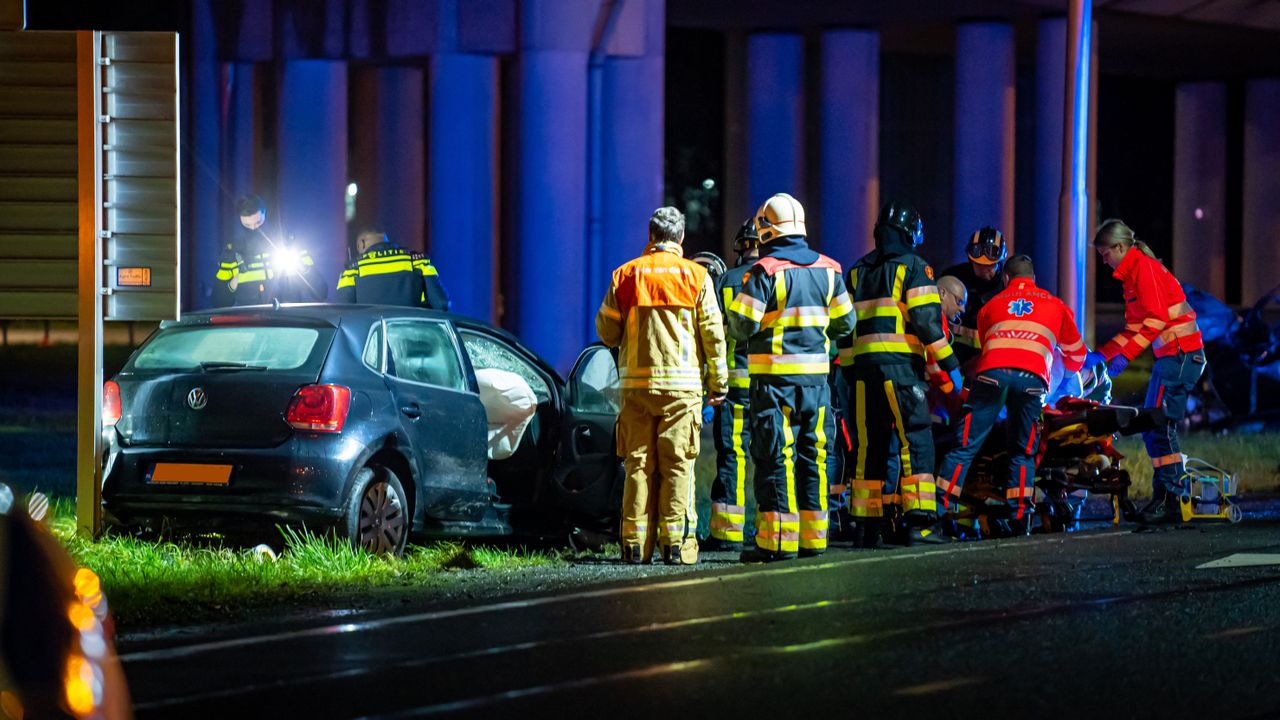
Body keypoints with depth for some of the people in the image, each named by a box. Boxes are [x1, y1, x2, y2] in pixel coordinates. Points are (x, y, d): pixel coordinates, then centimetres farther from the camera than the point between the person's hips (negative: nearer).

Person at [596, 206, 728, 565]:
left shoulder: (625, 274, 4)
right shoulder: (696, 276, 0)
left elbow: (607, 330, 8)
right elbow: (713, 332, 0)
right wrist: (718, 382, 7)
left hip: (637, 382, 2)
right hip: (682, 384, -2)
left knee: (638, 464, 5)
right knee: (677, 465, 0)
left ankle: (636, 544, 4)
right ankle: (676, 542, -4)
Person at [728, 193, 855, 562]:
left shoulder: (764, 272, -10)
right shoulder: (827, 269, 7)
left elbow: (742, 325, -13)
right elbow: (845, 323, 13)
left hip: (775, 375, -5)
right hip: (816, 375, 5)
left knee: (775, 456, -3)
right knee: (813, 455, 11)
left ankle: (778, 539, -5)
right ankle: (813, 535, 13)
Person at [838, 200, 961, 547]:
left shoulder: (857, 272, 17)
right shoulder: (913, 267, -1)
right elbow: (927, 320, -9)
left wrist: (848, 370, 21)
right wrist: (950, 363, -6)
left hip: (863, 365, 6)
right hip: (901, 365, -6)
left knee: (869, 445, 9)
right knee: (917, 441, -7)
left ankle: (867, 525, 8)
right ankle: (919, 522, -16)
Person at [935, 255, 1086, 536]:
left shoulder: (991, 305, 30)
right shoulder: (1055, 305, 29)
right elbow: (1075, 352, 41)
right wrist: (1070, 376, 63)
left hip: (991, 373, 0)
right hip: (1032, 379, 0)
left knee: (965, 446, 0)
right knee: (1023, 452, 11)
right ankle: (1020, 517, 0)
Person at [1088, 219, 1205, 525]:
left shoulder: (1144, 268, -10)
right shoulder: (1133, 274, 21)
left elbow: (1156, 319, -19)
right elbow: (1135, 328, 25)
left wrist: (1125, 355, -20)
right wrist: (1101, 354, 20)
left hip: (1180, 354, -10)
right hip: (1171, 356, 10)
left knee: (1160, 426, -14)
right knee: (1154, 428, 9)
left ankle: (1173, 500, -16)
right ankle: (1165, 497, 9)